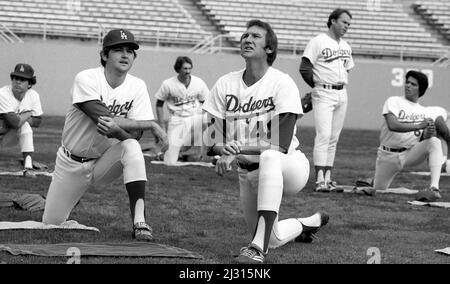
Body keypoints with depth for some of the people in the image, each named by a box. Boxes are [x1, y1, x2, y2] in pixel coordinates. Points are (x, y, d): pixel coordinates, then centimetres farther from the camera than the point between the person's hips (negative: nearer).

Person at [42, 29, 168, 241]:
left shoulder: (137, 87, -8)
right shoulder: (86, 79, -19)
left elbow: (135, 135, -16)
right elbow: (103, 119, -31)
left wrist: (116, 128, -41)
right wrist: (151, 124, -26)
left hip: (105, 163, 1)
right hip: (72, 164, -1)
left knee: (131, 148, -33)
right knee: (51, 224, 5)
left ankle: (139, 222, -37)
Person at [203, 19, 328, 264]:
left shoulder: (282, 83, -15)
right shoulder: (225, 85, -1)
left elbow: (281, 145, -23)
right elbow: (213, 138, -3)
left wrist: (238, 153, -34)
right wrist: (223, 149, -28)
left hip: (290, 166, -6)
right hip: (248, 173, 6)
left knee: (269, 158, -41)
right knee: (273, 239, 9)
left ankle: (258, 247, -45)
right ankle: (308, 223, 43)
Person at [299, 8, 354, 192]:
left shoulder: (346, 46, 16)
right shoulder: (318, 42, -6)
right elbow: (304, 68, -10)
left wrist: (341, 85, 14)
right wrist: (318, 86, -1)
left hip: (342, 94, 7)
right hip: (324, 94, -7)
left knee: (334, 138, 7)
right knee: (323, 135, -14)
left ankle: (328, 179, 10)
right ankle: (319, 180, -17)